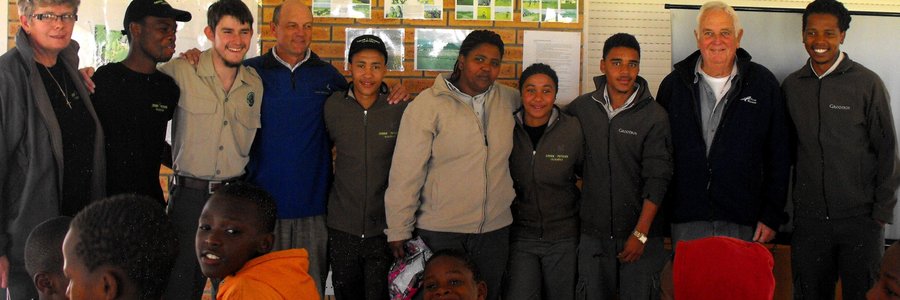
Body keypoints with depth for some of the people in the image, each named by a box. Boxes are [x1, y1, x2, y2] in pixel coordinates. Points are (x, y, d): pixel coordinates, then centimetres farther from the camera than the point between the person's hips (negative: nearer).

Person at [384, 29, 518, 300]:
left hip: (495, 227, 4)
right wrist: (398, 231, -9)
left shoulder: (508, 99, 4)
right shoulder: (428, 103, -8)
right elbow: (405, 173, -9)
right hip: (440, 231, -4)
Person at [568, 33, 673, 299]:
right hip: (593, 232, 2)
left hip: (639, 230, -2)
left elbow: (657, 178, -8)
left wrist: (641, 233, -12)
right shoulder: (581, 108, 1)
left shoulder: (655, 116, -7)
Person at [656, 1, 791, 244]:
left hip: (742, 224, -1)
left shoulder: (763, 83, 2)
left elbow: (779, 156, 4)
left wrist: (772, 215, 1)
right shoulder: (674, 84, 5)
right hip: (686, 222, 1)